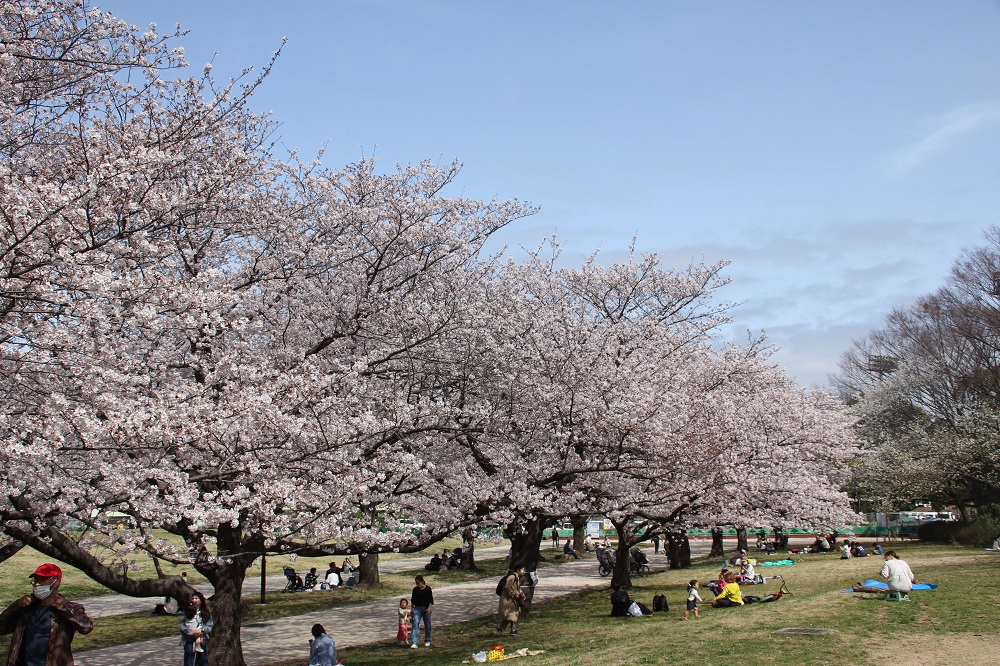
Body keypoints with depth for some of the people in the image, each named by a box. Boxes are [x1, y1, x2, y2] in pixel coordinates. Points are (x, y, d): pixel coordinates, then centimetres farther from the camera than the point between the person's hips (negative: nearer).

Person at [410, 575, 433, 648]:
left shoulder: (427, 589, -3)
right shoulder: (415, 589, 5)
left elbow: (430, 599, -4)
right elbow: (412, 600, 13)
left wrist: (429, 608, -13)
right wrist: (412, 608, 12)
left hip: (426, 608, -1)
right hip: (417, 608, 1)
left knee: (427, 625, 9)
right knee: (416, 625, -11)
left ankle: (427, 641, 27)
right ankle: (414, 643, -16)